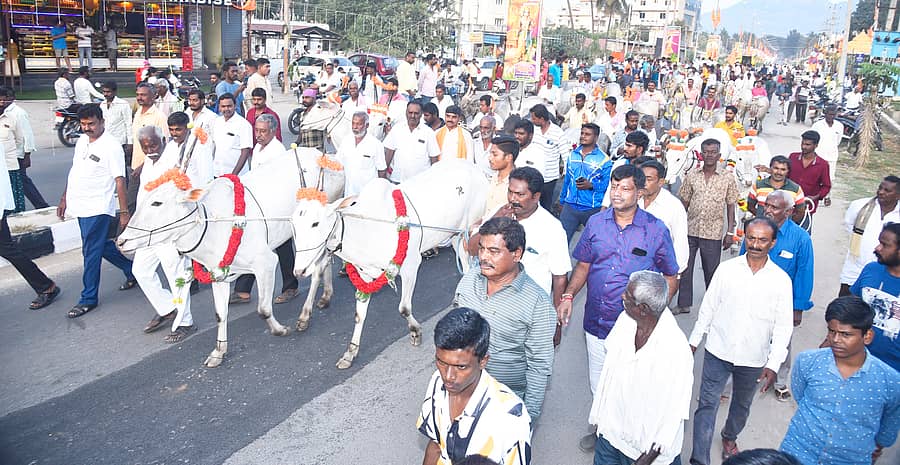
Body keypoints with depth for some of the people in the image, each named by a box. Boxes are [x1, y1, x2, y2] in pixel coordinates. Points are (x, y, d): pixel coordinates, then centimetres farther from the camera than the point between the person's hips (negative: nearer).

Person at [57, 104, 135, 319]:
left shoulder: (111, 146, -13)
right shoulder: (81, 141, 11)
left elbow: (119, 180, -15)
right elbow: (74, 171, 20)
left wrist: (124, 212, -17)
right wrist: (64, 199, 19)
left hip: (97, 207, -8)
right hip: (80, 205, 8)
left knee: (91, 252, -3)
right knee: (102, 246, 16)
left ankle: (88, 298, 7)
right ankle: (132, 271, 34)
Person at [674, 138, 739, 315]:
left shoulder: (728, 178, -1)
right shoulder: (692, 176, 3)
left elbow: (730, 206, 1)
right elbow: (684, 203, 7)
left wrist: (730, 232, -3)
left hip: (713, 233, -2)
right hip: (690, 231, 2)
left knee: (711, 270, 9)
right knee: (684, 267, 6)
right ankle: (684, 303, 19)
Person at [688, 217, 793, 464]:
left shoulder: (781, 280, -8)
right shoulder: (726, 269, -7)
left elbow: (783, 326, -4)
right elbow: (708, 308, 2)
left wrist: (773, 364, -9)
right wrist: (694, 340, 6)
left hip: (753, 359, 1)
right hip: (718, 352, -1)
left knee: (741, 405, 22)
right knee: (707, 405, 0)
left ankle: (730, 437, 49)